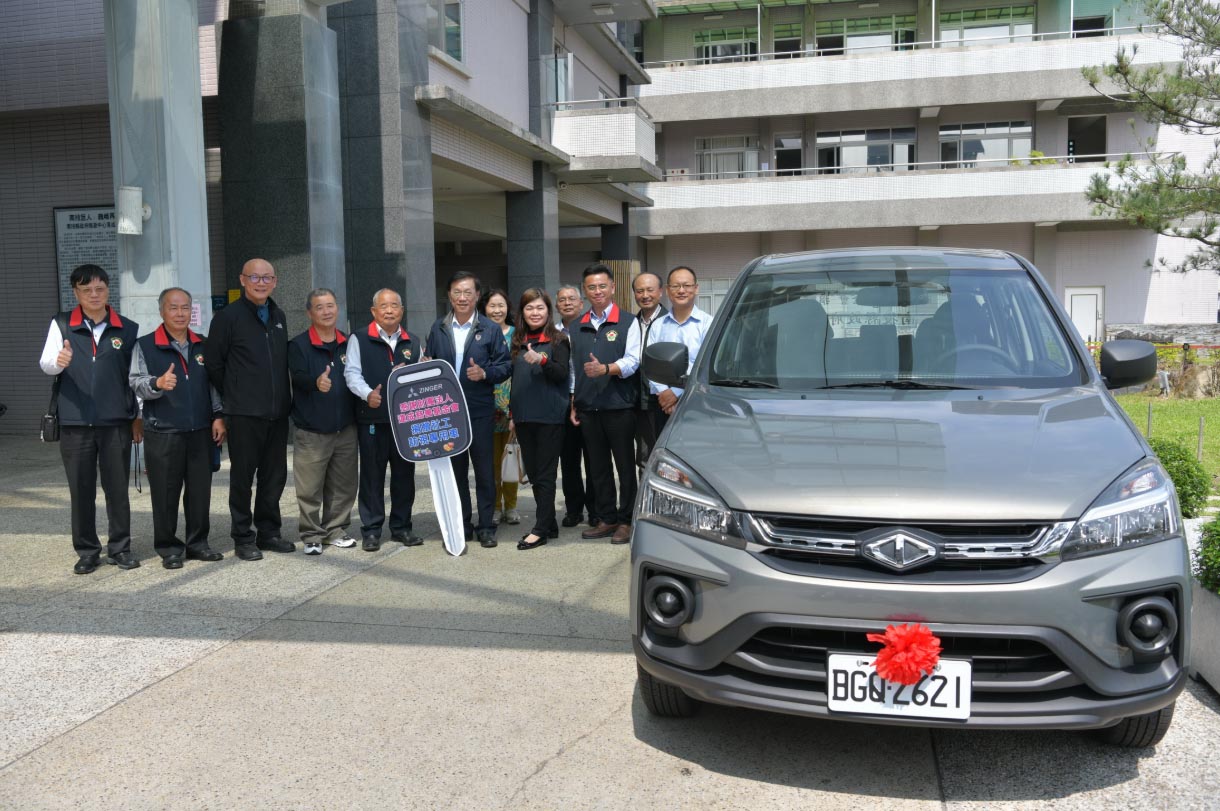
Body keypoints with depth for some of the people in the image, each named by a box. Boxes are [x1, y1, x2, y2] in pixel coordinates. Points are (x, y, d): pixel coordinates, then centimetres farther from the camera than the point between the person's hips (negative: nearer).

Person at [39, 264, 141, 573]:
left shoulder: (128, 329, 5)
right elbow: (46, 363, -7)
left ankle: (120, 547, 18)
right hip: (75, 423, 0)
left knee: (118, 488, 6)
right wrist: (59, 361, -31)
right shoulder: (61, 325, 4)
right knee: (81, 490, 7)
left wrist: (138, 416, 5)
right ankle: (87, 551, 18)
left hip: (116, 422, 0)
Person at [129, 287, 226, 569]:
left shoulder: (203, 345, 13)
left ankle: (198, 543, 20)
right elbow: (136, 384, -5)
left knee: (200, 490, 7)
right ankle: (168, 548, 13)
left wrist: (218, 416, 6)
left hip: (201, 432, 4)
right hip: (162, 434, -3)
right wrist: (158, 383, -26)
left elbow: (214, 384, 16)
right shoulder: (145, 346, 1)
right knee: (166, 493, 1)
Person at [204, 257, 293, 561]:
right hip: (244, 413, -5)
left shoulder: (278, 317, 13)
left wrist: (285, 397, 13)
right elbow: (213, 362, -2)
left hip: (277, 411, 6)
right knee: (243, 476, 3)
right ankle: (243, 538, 13)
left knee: (275, 475, 10)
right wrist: (233, 396, 3)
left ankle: (268, 532, 23)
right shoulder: (228, 317, -5)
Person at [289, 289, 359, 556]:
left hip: (346, 430, 4)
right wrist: (316, 382, -39)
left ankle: (336, 530, 24)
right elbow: (298, 376, -19)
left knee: (343, 486, 11)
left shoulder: (349, 344, 10)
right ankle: (312, 535, 11)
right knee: (310, 488, -1)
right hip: (311, 431, -4)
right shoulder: (299, 345, -3)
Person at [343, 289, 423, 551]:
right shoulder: (360, 339, 2)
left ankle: (401, 527, 19)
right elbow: (352, 373, -5)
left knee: (404, 473, 8)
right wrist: (367, 394, -20)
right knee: (372, 475, 2)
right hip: (372, 418, -4)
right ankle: (371, 530, 10)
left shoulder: (411, 342, 15)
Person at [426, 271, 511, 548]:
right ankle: (461, 524, 20)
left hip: (480, 410, -2)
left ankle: (485, 526, 12)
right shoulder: (438, 328, 9)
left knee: (484, 468, 3)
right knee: (455, 468, 9)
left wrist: (485, 373, -16)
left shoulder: (491, 329, 1)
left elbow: (506, 365, 0)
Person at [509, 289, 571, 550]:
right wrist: (512, 413, 17)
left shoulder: (558, 340, -3)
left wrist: (542, 360, -31)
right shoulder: (518, 342, 13)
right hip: (524, 416, 6)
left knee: (545, 473, -2)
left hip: (549, 416, -6)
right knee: (533, 472, 10)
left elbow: (562, 374, -14)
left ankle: (541, 529, 2)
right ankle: (549, 524, 20)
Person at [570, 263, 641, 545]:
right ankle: (607, 519, 19)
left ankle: (626, 521, 8)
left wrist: (606, 369, -26)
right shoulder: (578, 327, 15)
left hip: (619, 406, -5)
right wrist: (574, 405, 14)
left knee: (625, 466, 0)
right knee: (598, 467, 10)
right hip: (588, 408, 5)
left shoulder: (627, 322, 1)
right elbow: (574, 368, 18)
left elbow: (632, 360, -9)